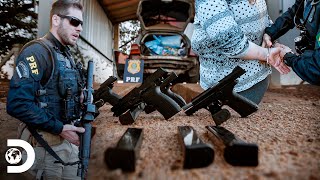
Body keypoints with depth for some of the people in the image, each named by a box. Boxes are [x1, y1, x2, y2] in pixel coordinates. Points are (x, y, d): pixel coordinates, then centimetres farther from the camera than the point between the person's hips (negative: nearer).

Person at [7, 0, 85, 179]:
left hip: (69, 138, 8)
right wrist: (59, 128, -21)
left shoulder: (67, 55, 10)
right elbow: (17, 104, -25)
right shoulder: (37, 52, -17)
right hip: (49, 143, -8)